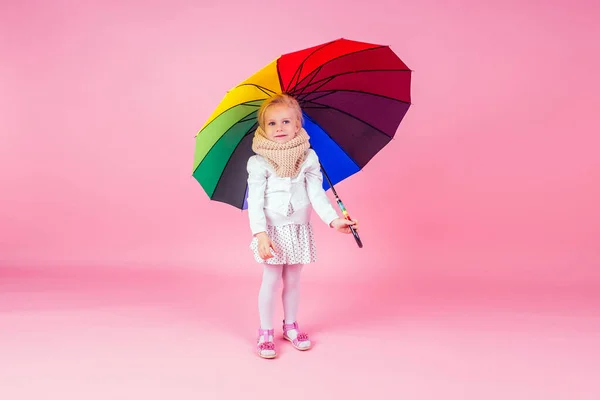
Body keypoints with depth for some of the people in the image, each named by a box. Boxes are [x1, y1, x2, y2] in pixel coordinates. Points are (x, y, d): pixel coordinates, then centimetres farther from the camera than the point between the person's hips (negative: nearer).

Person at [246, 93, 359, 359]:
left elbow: (317, 193, -5)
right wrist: (261, 233, -22)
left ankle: (290, 326, 32)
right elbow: (255, 201, -13)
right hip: (273, 230, -2)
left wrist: (333, 219, -16)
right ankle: (265, 332, 20)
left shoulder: (308, 158, -2)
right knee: (271, 280, 5)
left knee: (293, 280, 14)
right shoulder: (259, 163, -10)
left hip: (299, 229, 3)